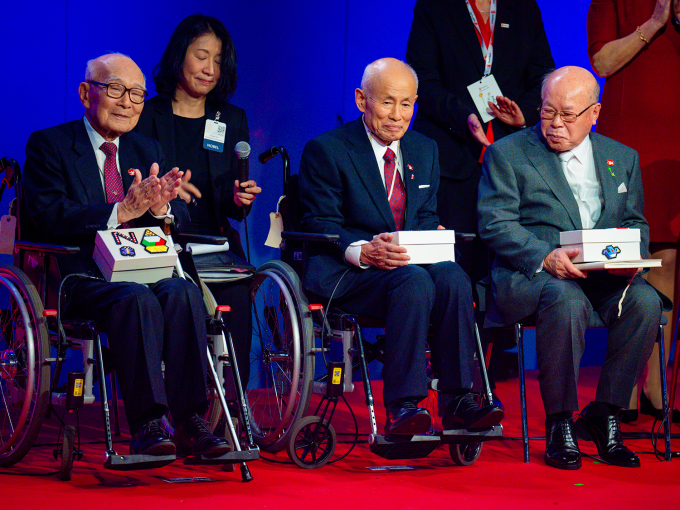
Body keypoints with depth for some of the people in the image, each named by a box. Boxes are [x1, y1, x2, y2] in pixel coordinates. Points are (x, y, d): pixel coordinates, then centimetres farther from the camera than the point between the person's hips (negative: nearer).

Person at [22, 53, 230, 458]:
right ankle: (147, 425, -34)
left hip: (144, 270, 4)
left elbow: (182, 221, 12)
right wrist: (119, 212, -23)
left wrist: (161, 207, -13)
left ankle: (190, 423, -31)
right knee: (138, 299, -35)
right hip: (81, 278, -4)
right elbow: (49, 216, -11)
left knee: (183, 292, -29)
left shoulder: (148, 150, 21)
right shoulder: (49, 145, 6)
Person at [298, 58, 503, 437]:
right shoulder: (325, 150, -1)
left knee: (453, 277, -29)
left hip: (413, 261, 5)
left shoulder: (425, 150, 18)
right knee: (414, 282, -35)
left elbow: (427, 218, 17)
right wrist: (364, 252, -26)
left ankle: (456, 401, -27)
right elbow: (320, 224, -7)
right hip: (343, 275, -5)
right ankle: (402, 406, -35)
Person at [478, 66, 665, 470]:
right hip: (528, 274, -4)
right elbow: (495, 224, -5)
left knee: (645, 300, -28)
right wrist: (546, 257, -21)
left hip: (606, 275, 4)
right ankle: (559, 422, -21)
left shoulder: (622, 158, 18)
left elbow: (635, 223, 19)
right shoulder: (507, 153, 5)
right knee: (567, 300, -37)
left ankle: (604, 414, -13)